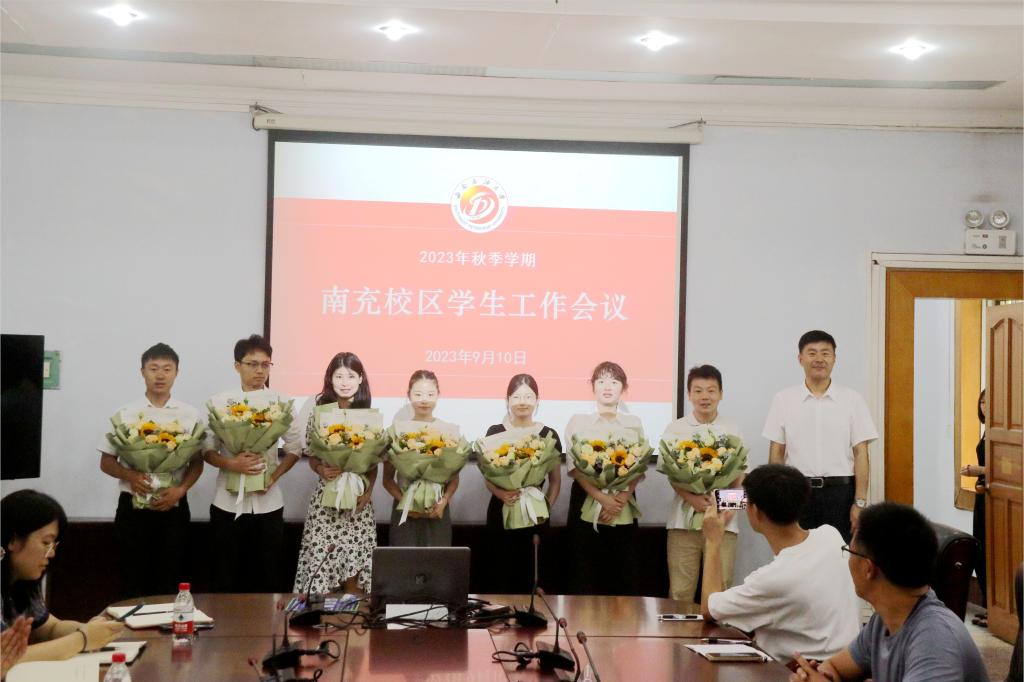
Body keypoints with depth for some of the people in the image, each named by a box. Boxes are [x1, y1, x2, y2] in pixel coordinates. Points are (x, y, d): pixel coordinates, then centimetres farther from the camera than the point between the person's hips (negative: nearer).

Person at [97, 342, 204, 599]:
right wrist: (130, 476, -15)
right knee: (133, 583, 4)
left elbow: (197, 462, 5)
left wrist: (180, 490, -13)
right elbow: (106, 462, 5)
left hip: (174, 509, 0)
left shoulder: (190, 415, 1)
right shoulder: (124, 414, 1)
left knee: (168, 583, 7)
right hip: (133, 508, 0)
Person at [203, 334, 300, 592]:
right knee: (225, 579, 5)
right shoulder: (220, 402, 0)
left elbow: (294, 448, 4)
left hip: (267, 503, 1)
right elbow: (207, 450, 0)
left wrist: (274, 475, -10)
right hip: (228, 502, 0)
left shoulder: (280, 402, 1)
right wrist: (230, 463, -19)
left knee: (266, 579, 6)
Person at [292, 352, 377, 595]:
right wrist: (321, 469, -17)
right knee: (321, 566, -2)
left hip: (358, 496, 1)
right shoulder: (319, 412, 0)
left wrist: (368, 490, -6)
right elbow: (311, 457, 3)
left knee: (354, 568, 2)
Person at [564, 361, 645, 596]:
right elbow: (574, 465, -5)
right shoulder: (578, 421, 5)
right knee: (584, 575, -3)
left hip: (623, 503, 1)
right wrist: (600, 497, -18)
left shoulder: (633, 423, 10)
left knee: (622, 574, 0)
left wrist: (623, 497, -15)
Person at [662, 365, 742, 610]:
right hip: (684, 518, 0)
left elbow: (739, 475, 9)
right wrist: (692, 498, -16)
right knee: (680, 592, -1)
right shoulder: (676, 429, 6)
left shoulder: (732, 430, 9)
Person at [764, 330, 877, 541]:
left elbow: (860, 453, 1)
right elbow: (776, 453, 7)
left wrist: (860, 502, -5)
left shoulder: (852, 399, 4)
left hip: (840, 492, 0)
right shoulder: (783, 399, 5)